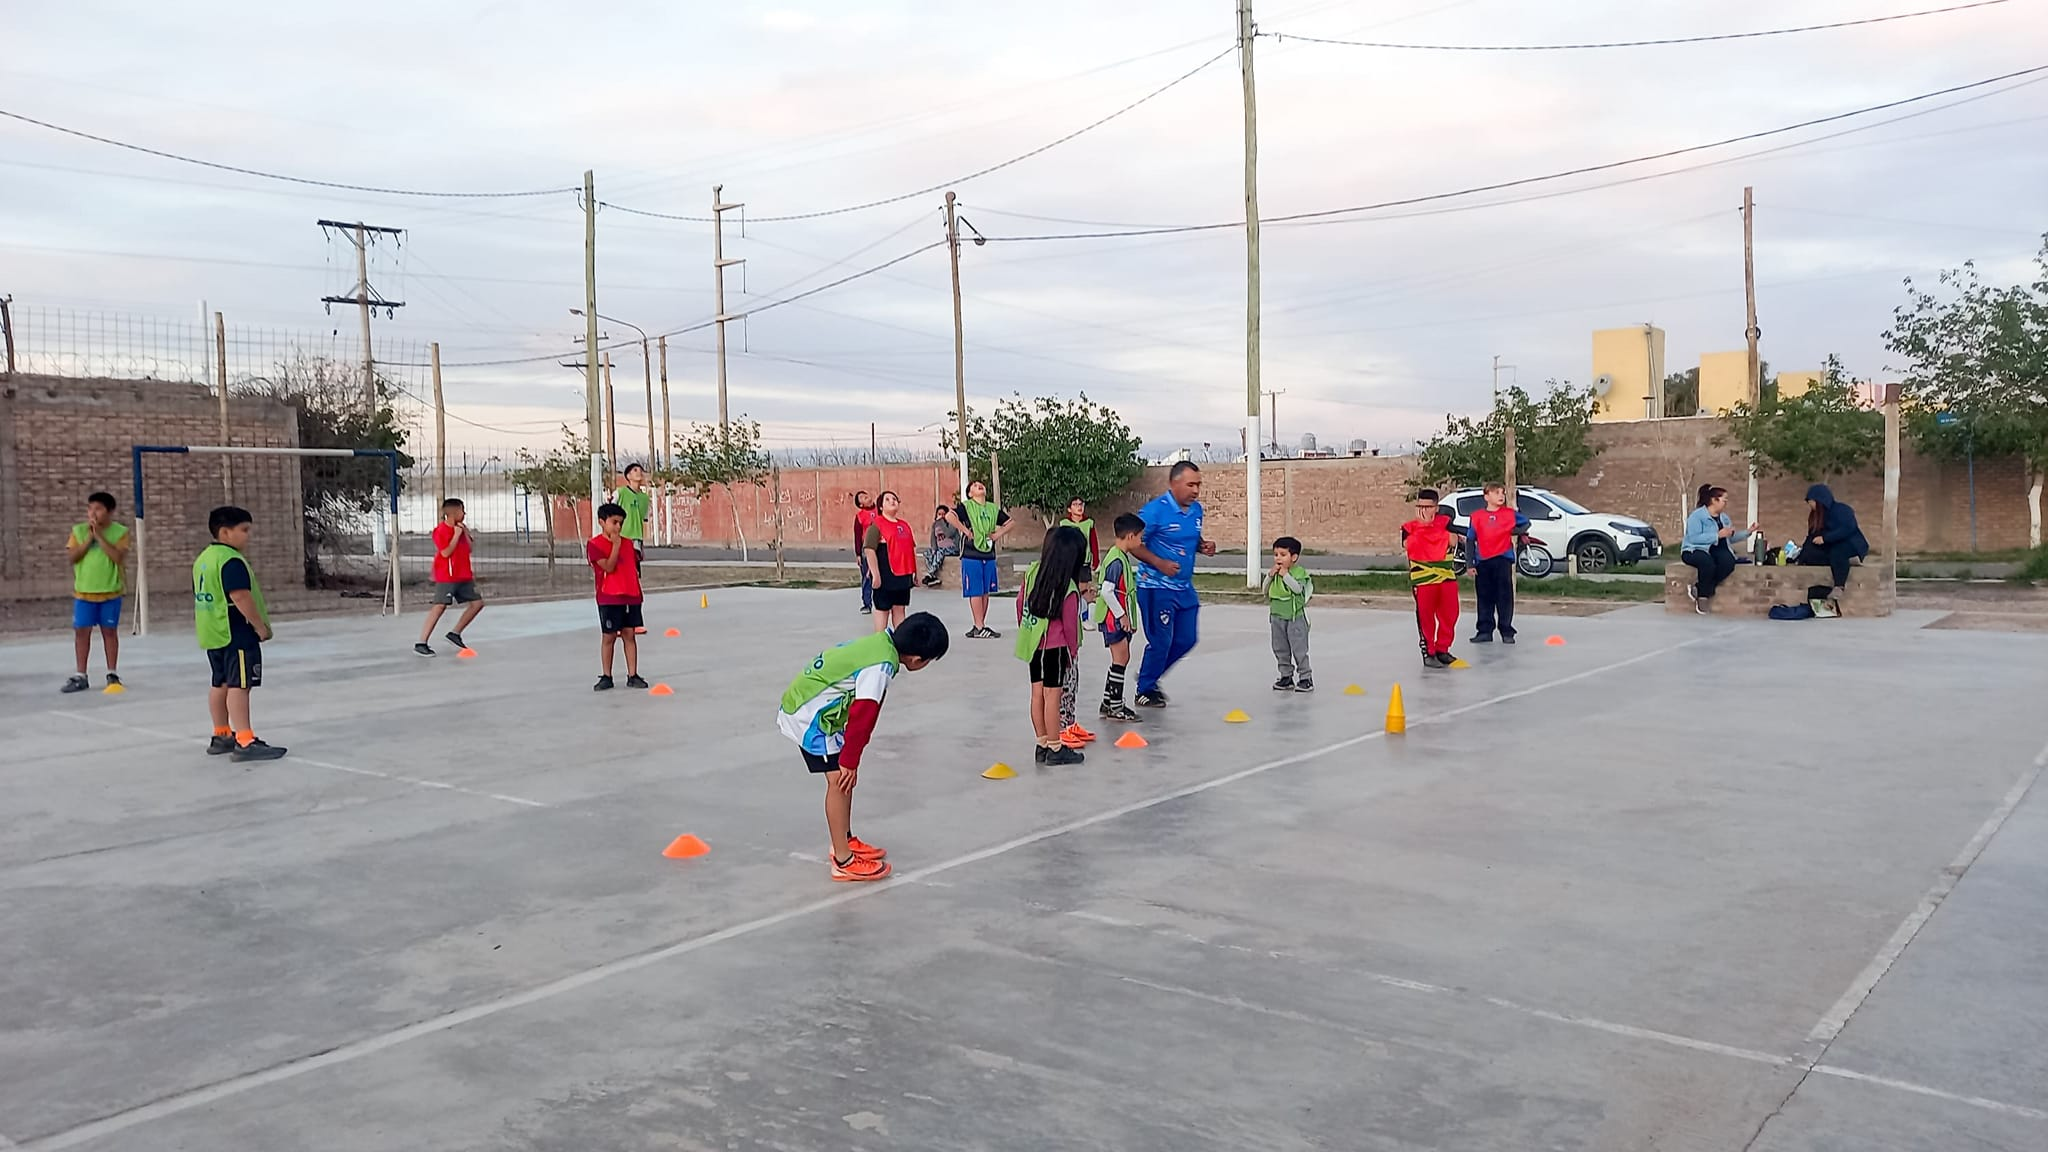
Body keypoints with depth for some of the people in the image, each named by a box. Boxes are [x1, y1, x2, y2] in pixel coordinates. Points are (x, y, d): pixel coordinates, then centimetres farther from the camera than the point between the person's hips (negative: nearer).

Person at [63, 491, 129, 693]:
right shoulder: (79, 530, 4)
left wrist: (100, 536, -18)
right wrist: (89, 538, -14)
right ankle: (81, 676, 11)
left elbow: (120, 558, -16)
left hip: (110, 592, -2)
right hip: (84, 592, 2)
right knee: (81, 631, 4)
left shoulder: (119, 532, -3)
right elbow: (70, 557, -5)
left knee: (109, 631, 6)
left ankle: (112, 674, 15)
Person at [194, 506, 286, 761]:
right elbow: (241, 597, -25)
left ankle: (221, 736, 27)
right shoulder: (232, 561, -18)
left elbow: (202, 597, 20)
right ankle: (245, 742, -15)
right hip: (236, 634, -10)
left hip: (214, 634, 10)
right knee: (239, 685, -12)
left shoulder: (203, 558, 14)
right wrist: (260, 626, -18)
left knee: (221, 684, 17)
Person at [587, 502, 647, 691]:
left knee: (630, 635, 6)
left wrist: (637, 592, 11)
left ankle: (633, 676, 9)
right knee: (609, 636, 2)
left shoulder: (627, 543, 11)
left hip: (630, 597, 5)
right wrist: (616, 545, -18)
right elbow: (609, 567, -17)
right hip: (609, 598, -5)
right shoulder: (595, 544, -7)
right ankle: (607, 677, 11)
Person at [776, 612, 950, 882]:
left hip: (804, 703, 10)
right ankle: (844, 861, -3)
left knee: (844, 777, 16)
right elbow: (861, 718, -24)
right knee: (840, 779, -8)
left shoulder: (882, 640, 1)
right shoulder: (880, 668, -28)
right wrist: (849, 762, -14)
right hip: (810, 716, -10)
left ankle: (845, 840, 30)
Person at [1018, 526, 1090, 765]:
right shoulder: (1069, 590, -19)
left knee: (1037, 693, 11)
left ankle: (1043, 745, 22)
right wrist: (1072, 651, 5)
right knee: (1052, 695, 1)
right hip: (1054, 647, -6)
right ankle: (1055, 749, 9)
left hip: (1032, 643, 6)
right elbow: (1070, 625, -11)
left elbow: (1020, 602, 6)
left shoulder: (1032, 571, -5)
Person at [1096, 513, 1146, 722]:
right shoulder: (1117, 561, -20)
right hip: (1114, 618, -10)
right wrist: (1121, 615, -20)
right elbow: (1107, 591, -25)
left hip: (1121, 618, 10)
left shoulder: (1123, 557, 11)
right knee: (1120, 658, -7)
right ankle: (1116, 707, -1)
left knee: (1122, 659, 14)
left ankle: (1108, 703, 22)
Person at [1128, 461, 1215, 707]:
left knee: (1187, 639, 12)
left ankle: (1149, 676, 32)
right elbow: (1133, 543, -15)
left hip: (1184, 587, 8)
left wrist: (1203, 546, -1)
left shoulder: (1196, 509, 6)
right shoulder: (1156, 510, -17)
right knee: (1160, 641, 0)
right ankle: (1144, 691, 19)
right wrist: (1159, 563, -24)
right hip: (1156, 587, -8)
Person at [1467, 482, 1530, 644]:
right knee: (1484, 597, 8)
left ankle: (1507, 632, 7)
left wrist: (1519, 531, -1)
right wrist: (1470, 564, 0)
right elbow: (1470, 541, 4)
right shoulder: (1476, 516, 1)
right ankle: (1485, 631, 15)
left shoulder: (1510, 514, 2)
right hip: (1482, 562, 1)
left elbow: (1526, 522, 19)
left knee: (1505, 597, 1)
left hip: (1503, 560, -1)